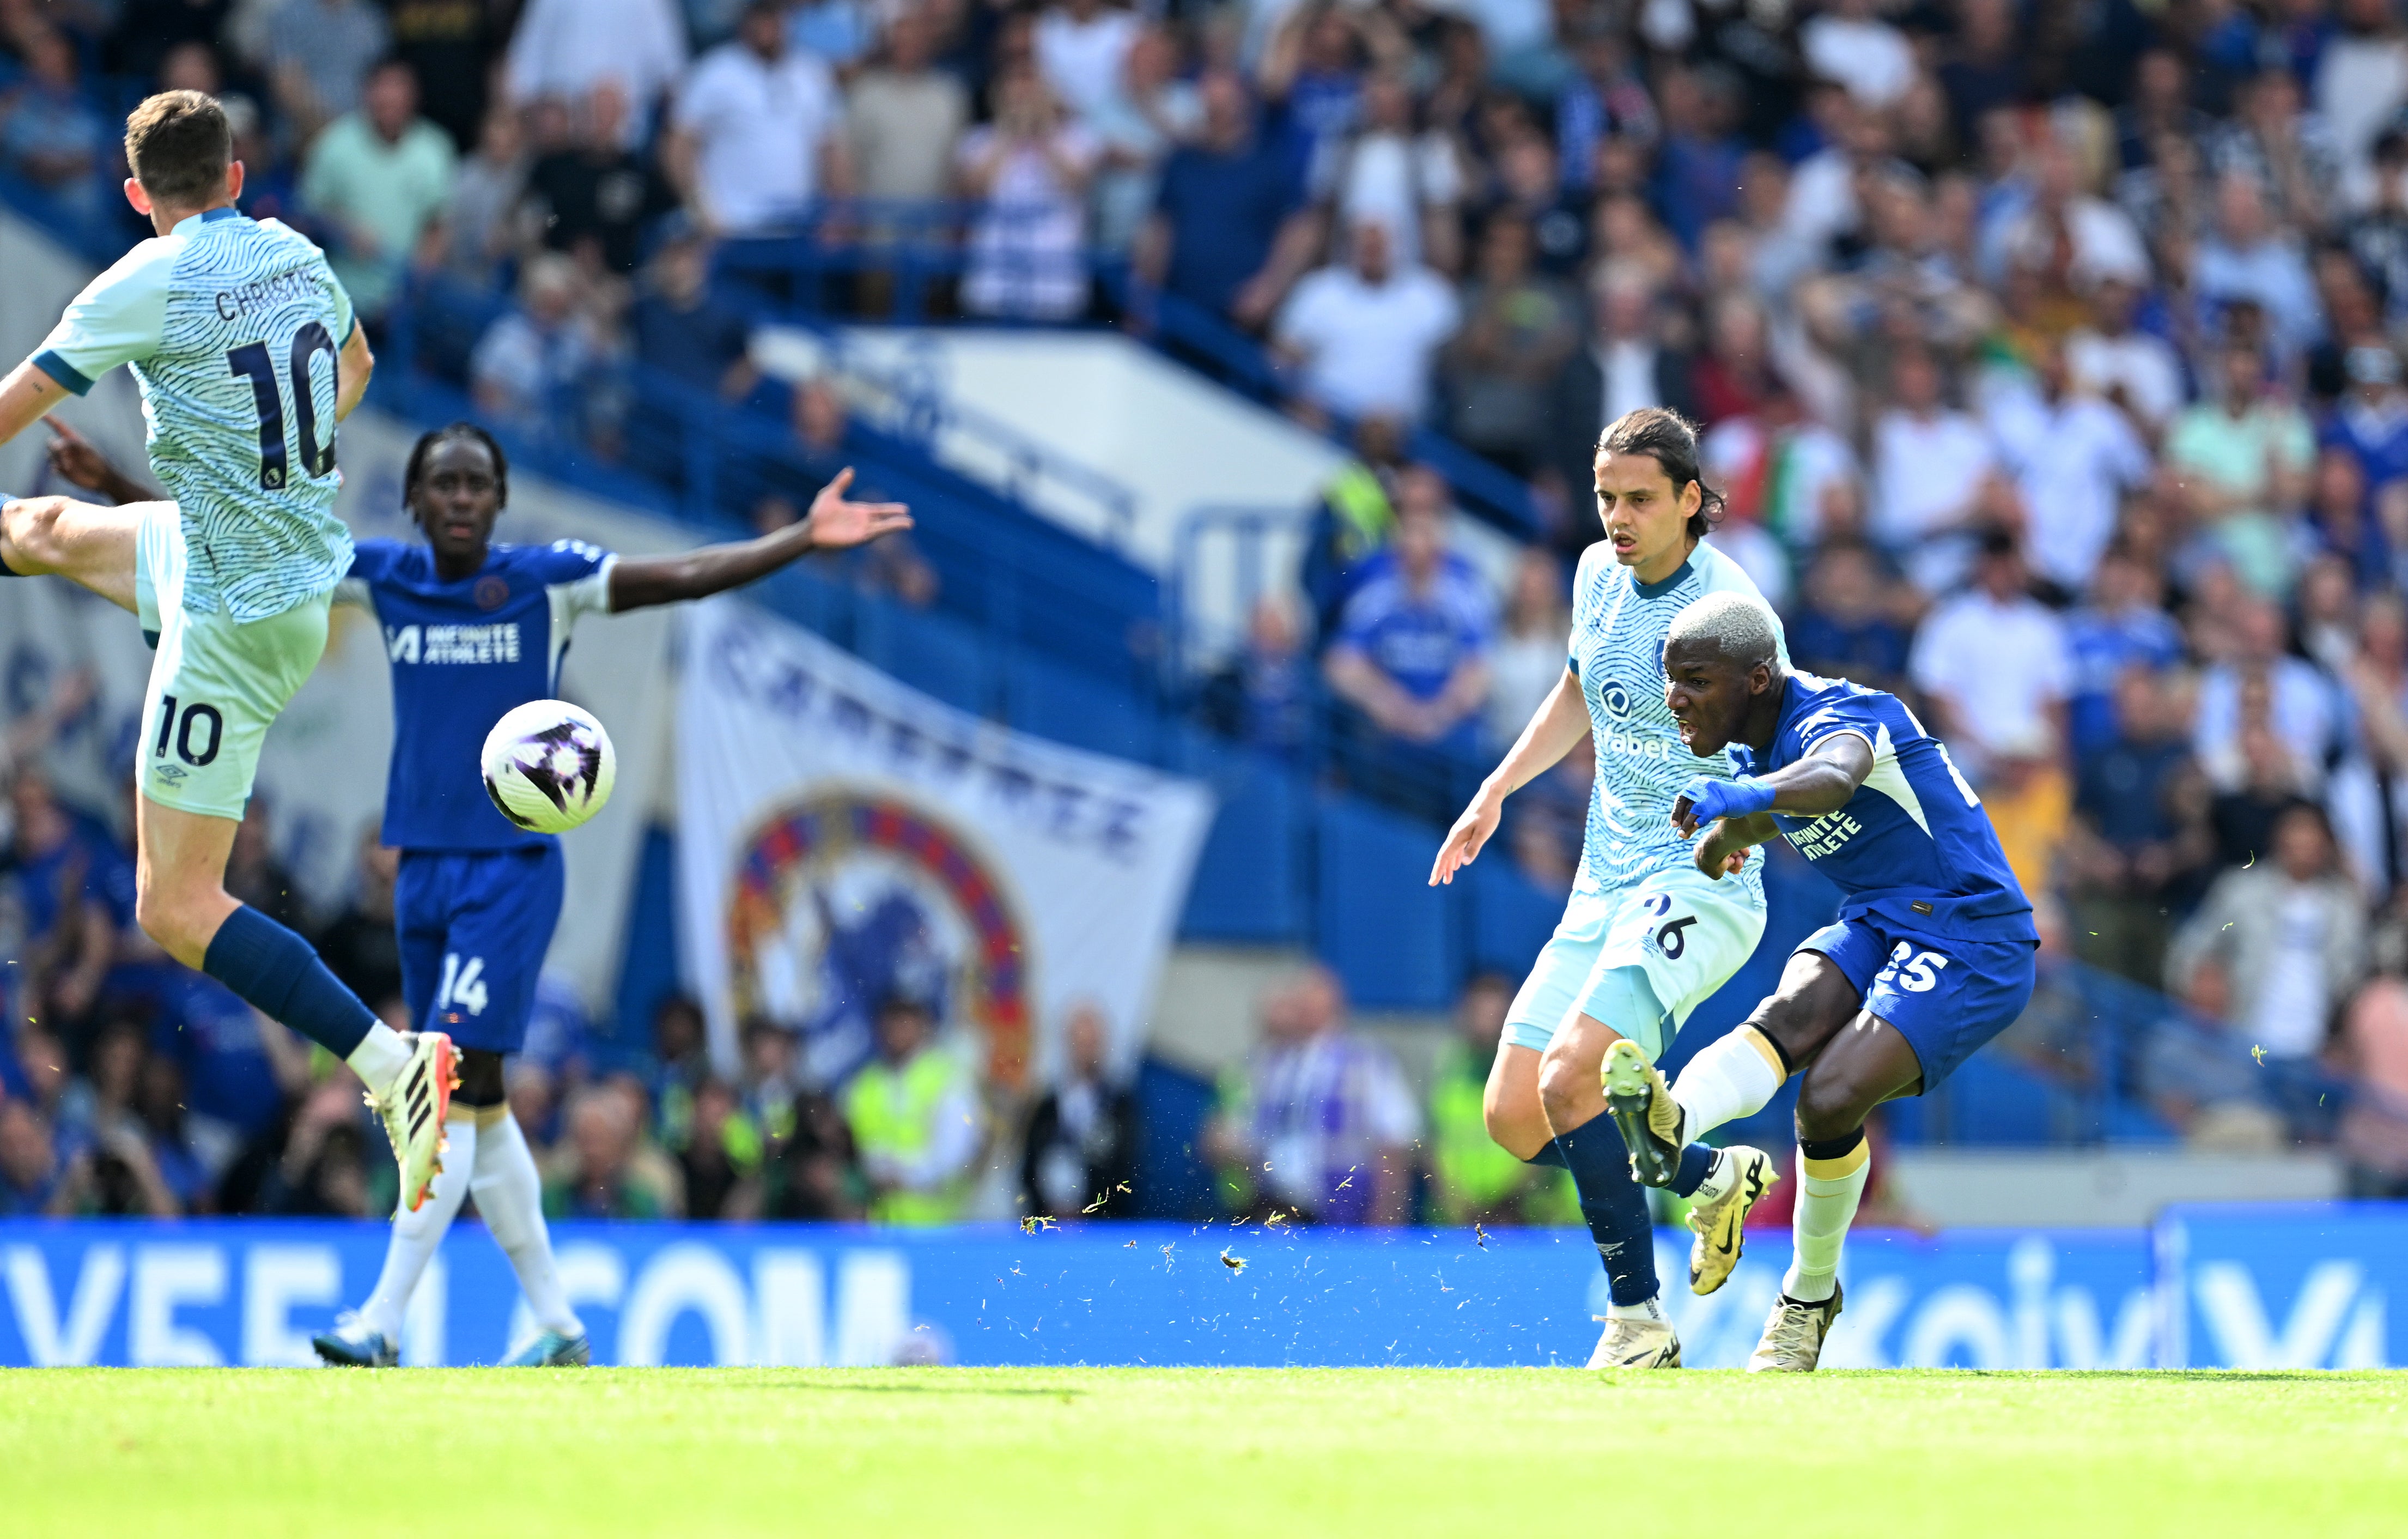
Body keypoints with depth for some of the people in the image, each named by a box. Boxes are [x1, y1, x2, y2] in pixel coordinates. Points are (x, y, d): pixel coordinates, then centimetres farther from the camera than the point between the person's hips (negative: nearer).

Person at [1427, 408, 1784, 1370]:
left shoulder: (1729, 610, -16)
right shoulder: (1600, 575, 7)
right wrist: (1496, 792, 21)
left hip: (1699, 885, -8)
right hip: (1603, 889, 8)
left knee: (1570, 1080, -26)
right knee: (1514, 1118, 2)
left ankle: (1638, 1324, -15)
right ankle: (1715, 1178, 23)